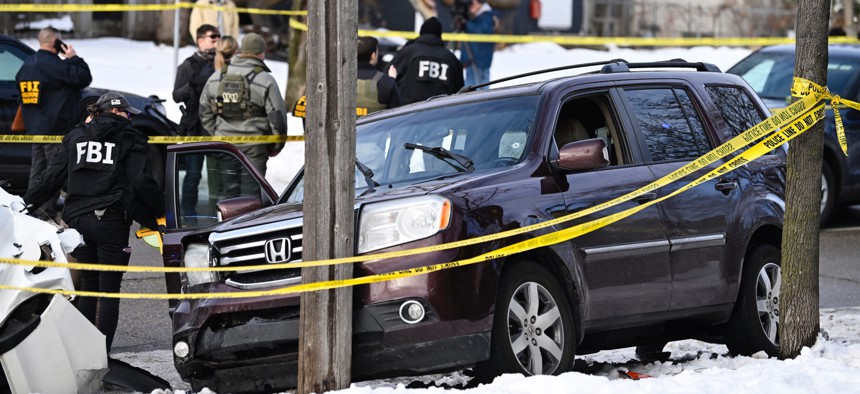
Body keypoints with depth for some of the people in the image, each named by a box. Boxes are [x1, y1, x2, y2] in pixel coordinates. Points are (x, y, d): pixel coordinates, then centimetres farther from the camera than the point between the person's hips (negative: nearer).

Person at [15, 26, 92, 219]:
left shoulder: (26, 65, 13)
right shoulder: (53, 64, -16)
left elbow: (21, 90, 20)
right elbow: (83, 78, -16)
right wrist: (74, 58, -4)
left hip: (34, 129, 9)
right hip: (56, 130, -9)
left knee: (37, 169, 14)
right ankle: (46, 211, -8)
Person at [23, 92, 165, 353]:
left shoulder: (76, 136, 15)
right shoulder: (130, 139, 2)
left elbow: (53, 177, 12)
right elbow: (142, 182, -6)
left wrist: (26, 203, 19)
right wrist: (162, 211, 3)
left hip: (78, 220, 4)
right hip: (111, 220, -4)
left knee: (88, 284, 16)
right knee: (110, 287, -1)